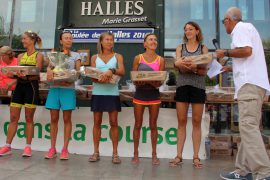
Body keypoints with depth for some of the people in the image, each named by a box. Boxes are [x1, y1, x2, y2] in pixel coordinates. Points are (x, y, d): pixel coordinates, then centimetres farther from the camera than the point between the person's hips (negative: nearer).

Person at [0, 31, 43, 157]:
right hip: (19, 87, 5)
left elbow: (37, 74, -10)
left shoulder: (38, 56, 0)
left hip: (31, 87, -5)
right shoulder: (20, 56, 16)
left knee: (29, 118, 1)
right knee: (13, 118, 5)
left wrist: (26, 76, -29)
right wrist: (12, 74, -12)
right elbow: (17, 72, 11)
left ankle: (28, 147, 10)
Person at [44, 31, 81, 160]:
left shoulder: (76, 55, 11)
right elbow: (49, 67, 4)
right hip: (54, 88, 2)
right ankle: (52, 148, 13)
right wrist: (49, 72, -20)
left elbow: (78, 73, 3)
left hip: (68, 89, -2)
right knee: (54, 119, 4)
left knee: (67, 119, 0)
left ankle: (65, 149, 7)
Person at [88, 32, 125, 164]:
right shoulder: (95, 57, 12)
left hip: (112, 93, -1)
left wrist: (111, 70, -27)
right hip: (98, 93, 1)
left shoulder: (117, 56, 9)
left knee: (113, 122, -1)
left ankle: (115, 153, 7)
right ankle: (96, 152, 15)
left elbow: (122, 72, -7)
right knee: (97, 122, 5)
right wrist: (100, 79, -19)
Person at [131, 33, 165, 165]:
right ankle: (136, 154, 19)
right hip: (140, 94, 0)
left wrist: (152, 81, -22)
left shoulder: (160, 60, 2)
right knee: (138, 124, 6)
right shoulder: (138, 58, 1)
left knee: (153, 125, 8)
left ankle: (154, 155, 20)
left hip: (154, 95, 1)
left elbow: (160, 81, -2)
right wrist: (139, 82, -20)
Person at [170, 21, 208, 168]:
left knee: (196, 122, 2)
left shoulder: (203, 48, 9)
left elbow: (205, 71, 0)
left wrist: (194, 68, -20)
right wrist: (181, 64, -26)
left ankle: (196, 156, 9)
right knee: (181, 121, 1)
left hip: (198, 86, -1)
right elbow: (178, 65, -3)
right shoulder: (180, 47, 13)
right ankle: (179, 156, 7)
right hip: (182, 85, 1)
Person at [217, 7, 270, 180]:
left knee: (248, 127, -14)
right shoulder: (247, 28, 29)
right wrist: (231, 68, 36)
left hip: (250, 83, -10)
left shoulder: (241, 28, 0)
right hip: (253, 83, 10)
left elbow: (246, 50, -18)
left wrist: (226, 53, -3)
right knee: (248, 127, 6)